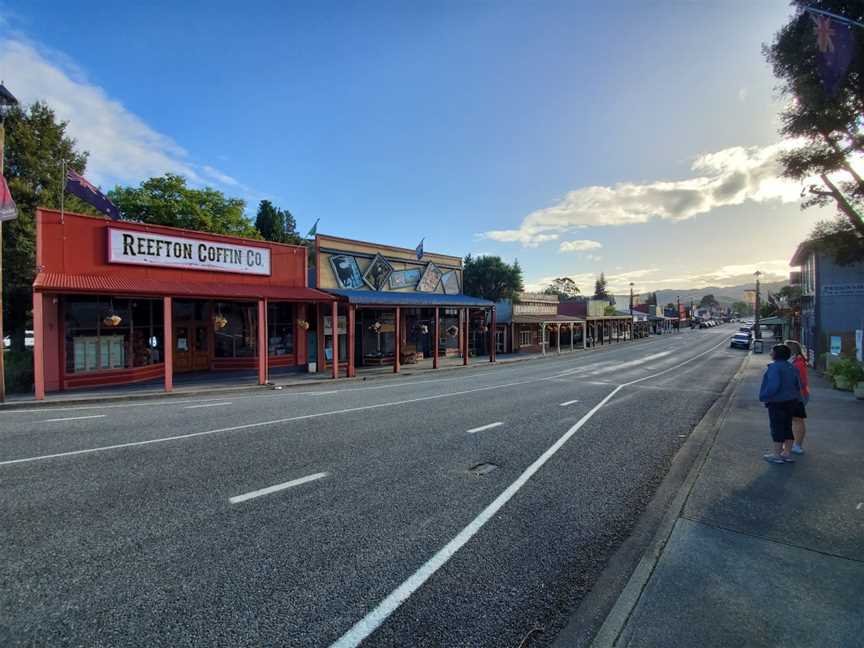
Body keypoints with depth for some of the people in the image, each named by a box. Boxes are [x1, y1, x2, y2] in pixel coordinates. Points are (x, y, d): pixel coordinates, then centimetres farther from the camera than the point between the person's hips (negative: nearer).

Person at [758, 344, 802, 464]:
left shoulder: (774, 367, -19)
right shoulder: (791, 367, 8)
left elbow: (774, 385, -26)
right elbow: (798, 384, 13)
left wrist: (764, 396, -15)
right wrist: (795, 397, 22)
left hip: (777, 402, -8)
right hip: (790, 401, 8)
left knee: (777, 427, -1)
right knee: (787, 426, 14)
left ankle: (777, 455, 6)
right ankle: (787, 453, 21)